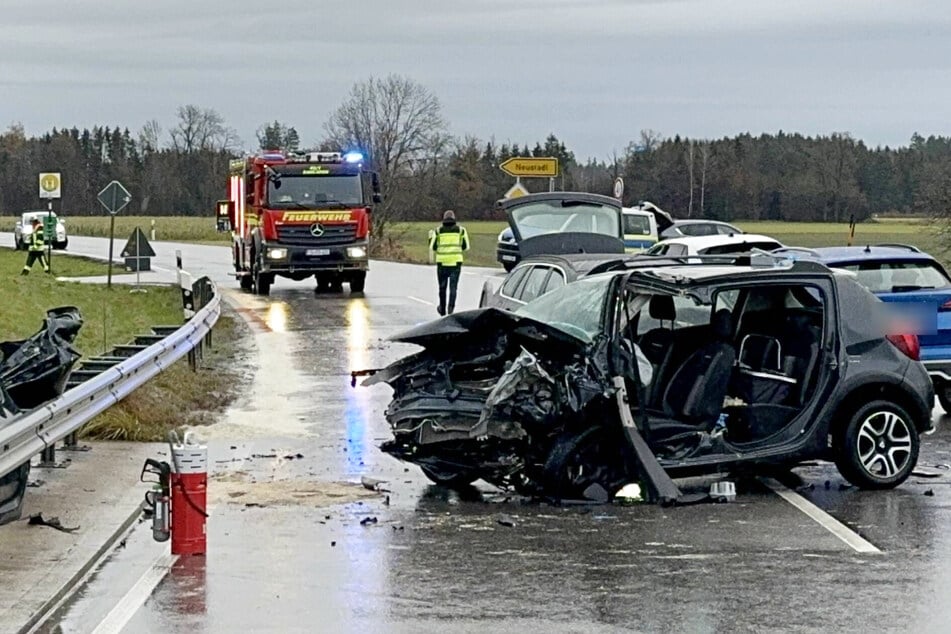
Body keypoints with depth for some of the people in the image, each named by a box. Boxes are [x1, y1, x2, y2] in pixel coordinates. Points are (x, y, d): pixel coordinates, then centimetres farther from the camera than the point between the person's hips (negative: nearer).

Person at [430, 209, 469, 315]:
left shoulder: (438, 230, 2)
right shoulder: (461, 230, 4)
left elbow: (432, 247, 2)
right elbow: (466, 247, 6)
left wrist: (431, 237, 19)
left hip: (442, 262, 0)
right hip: (456, 262, 0)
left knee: (442, 287, 14)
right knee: (453, 287, 1)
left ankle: (442, 309, 26)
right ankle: (451, 307, -17)